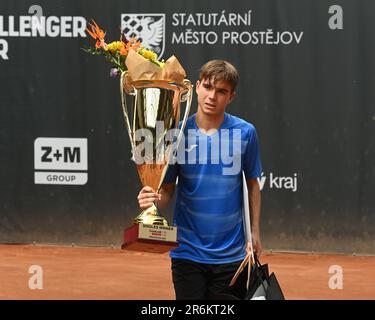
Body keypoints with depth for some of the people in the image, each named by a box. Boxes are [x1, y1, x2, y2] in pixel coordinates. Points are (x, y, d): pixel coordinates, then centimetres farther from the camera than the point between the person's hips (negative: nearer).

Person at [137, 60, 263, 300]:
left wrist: (255, 232, 5)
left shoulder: (245, 133, -3)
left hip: (230, 253, 0)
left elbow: (253, 184, 9)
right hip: (187, 251, 0)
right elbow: (168, 189, 1)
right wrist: (154, 200, -22)